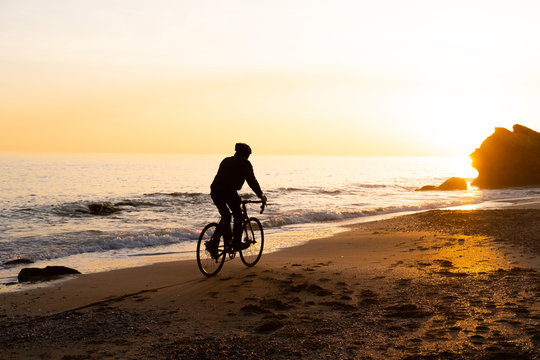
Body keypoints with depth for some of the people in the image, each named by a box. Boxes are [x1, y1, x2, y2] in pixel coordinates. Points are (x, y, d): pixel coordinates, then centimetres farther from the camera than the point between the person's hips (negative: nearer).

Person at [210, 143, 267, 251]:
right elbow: (252, 181, 9)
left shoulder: (226, 160, 28)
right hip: (229, 191, -6)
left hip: (215, 191, 6)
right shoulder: (245, 163, 10)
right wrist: (261, 196, 19)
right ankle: (237, 244, 8)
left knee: (226, 216, 23)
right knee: (238, 217, 10)